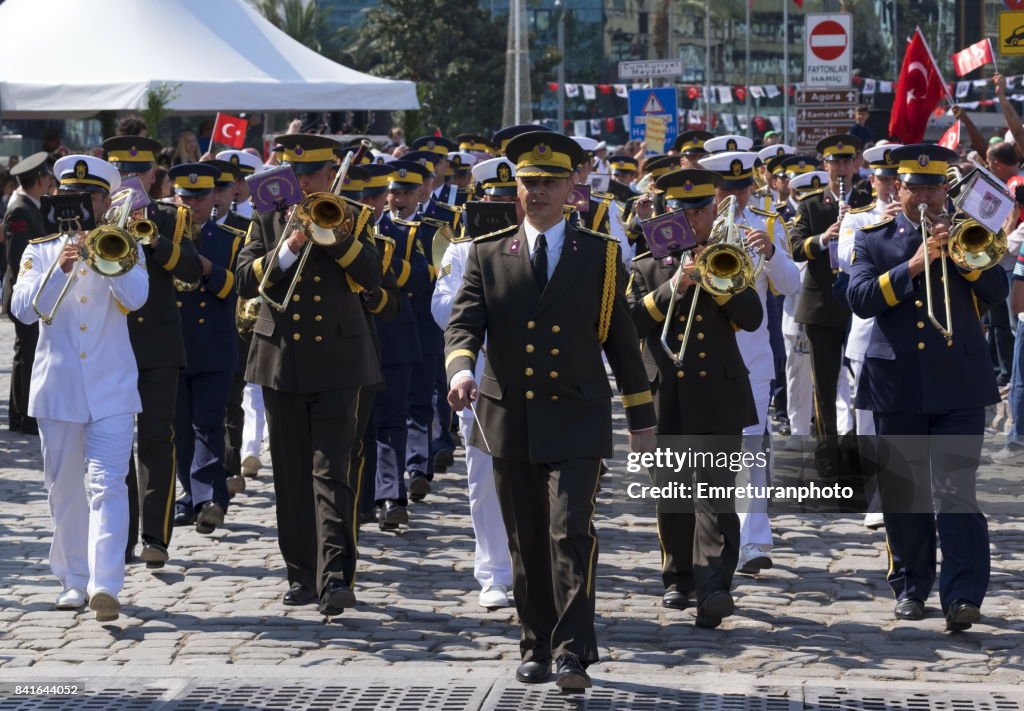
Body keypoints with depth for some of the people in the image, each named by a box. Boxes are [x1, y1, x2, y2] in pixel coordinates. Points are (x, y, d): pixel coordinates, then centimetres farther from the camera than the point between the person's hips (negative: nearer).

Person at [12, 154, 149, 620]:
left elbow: (135, 297, -13)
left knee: (107, 485, -13)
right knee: (64, 490, 9)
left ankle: (105, 584, -20)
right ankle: (74, 580, 20)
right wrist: (60, 268, -20)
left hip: (112, 387, -2)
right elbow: (23, 309, -7)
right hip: (57, 386, 2)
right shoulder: (40, 251, 7)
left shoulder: (122, 248, 6)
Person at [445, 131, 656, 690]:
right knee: (526, 544, 10)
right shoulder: (487, 255, 6)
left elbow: (621, 341, 8)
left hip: (575, 419, -2)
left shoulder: (600, 255, 5)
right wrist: (460, 368, -26)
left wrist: (642, 420, 8)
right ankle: (537, 649, 21)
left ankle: (573, 654, -13)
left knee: (571, 533, -15)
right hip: (509, 420, 2)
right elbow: (463, 324, -4)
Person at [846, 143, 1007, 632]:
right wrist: (914, 265, -18)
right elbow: (861, 298, -7)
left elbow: (996, 291, -3)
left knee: (955, 490, -10)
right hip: (897, 385, 1)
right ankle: (911, 588, 20)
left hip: (959, 384, -1)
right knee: (902, 493, 7)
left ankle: (963, 596, -14)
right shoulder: (873, 240, 10)